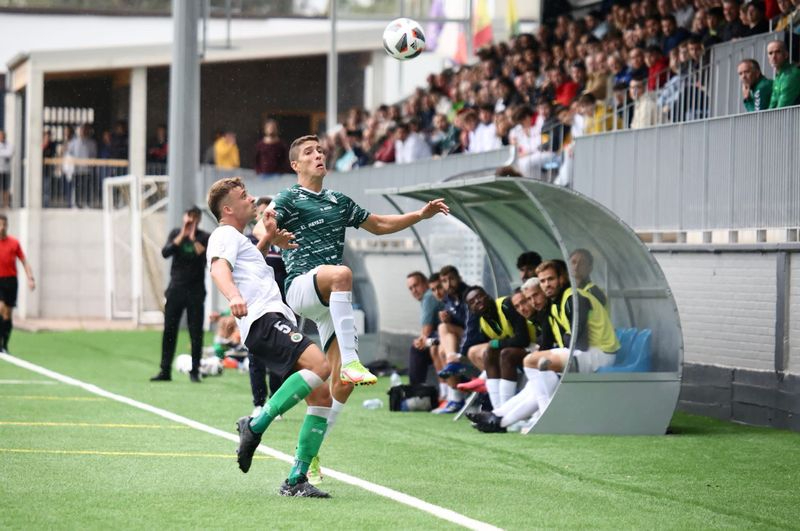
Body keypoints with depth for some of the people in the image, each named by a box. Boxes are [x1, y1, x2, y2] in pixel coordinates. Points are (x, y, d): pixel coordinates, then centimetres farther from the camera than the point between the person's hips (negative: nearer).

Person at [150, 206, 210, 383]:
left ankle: (194, 371, 4)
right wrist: (182, 236, -12)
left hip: (195, 291, -2)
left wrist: (193, 238, -14)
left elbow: (205, 255, -14)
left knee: (196, 333, -2)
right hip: (176, 289, 2)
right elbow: (165, 252, -7)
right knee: (169, 331, 0)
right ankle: (165, 371, 4)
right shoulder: (175, 234, 8)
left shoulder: (204, 237, 2)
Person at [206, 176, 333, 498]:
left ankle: (296, 480, -3)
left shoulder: (238, 239, 32)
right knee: (319, 365, -31)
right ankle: (256, 425, -25)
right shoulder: (225, 235, 3)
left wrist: (267, 239, 39)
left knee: (322, 395, -2)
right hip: (263, 320, -10)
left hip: (277, 322, 10)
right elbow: (219, 268, -17)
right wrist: (233, 296, -38)